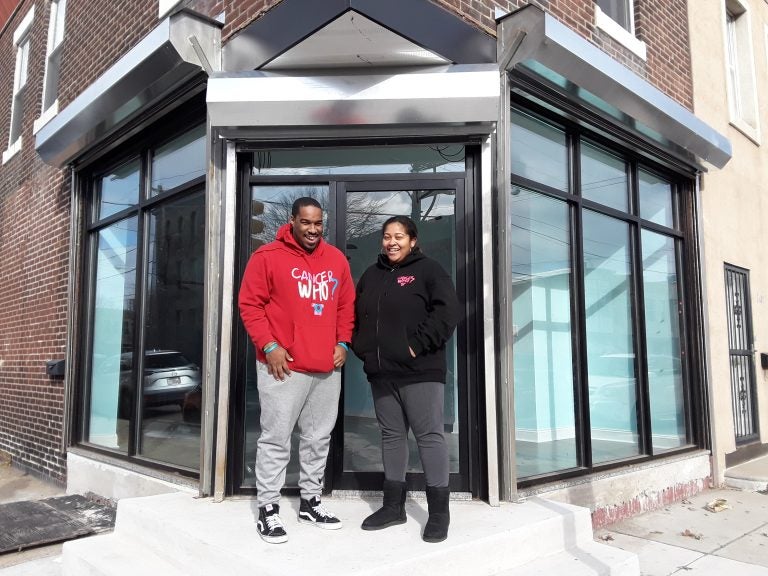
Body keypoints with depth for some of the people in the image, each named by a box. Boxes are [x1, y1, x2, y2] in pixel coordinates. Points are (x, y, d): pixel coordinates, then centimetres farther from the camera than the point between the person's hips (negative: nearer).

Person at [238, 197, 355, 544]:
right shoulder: (268, 256, -4)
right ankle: (268, 509, 13)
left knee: (319, 438, 13)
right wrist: (269, 346, -13)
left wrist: (342, 343, 6)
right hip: (283, 366, -5)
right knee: (276, 439, 1)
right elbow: (249, 305, -6)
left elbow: (346, 305, 17)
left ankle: (310, 502, 27)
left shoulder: (336, 259, 12)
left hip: (327, 368, 5)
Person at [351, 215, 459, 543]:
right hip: (381, 372, 6)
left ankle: (439, 512, 8)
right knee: (391, 436, 13)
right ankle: (393, 506, 24)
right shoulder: (371, 276, 17)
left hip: (420, 371, -6)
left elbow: (447, 311, -13)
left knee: (429, 435, -2)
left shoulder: (427, 270, -1)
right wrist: (363, 348, 7)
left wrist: (418, 345, -16)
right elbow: (356, 317, 22)